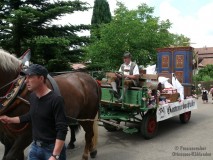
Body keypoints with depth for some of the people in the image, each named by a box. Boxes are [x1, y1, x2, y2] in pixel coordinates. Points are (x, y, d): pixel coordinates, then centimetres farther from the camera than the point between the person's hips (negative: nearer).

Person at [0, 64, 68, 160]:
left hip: (52, 148, -7)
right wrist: (10, 120, 20)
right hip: (35, 147, 7)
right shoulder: (32, 96, 0)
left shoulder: (56, 100, -23)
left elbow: (62, 130, -24)